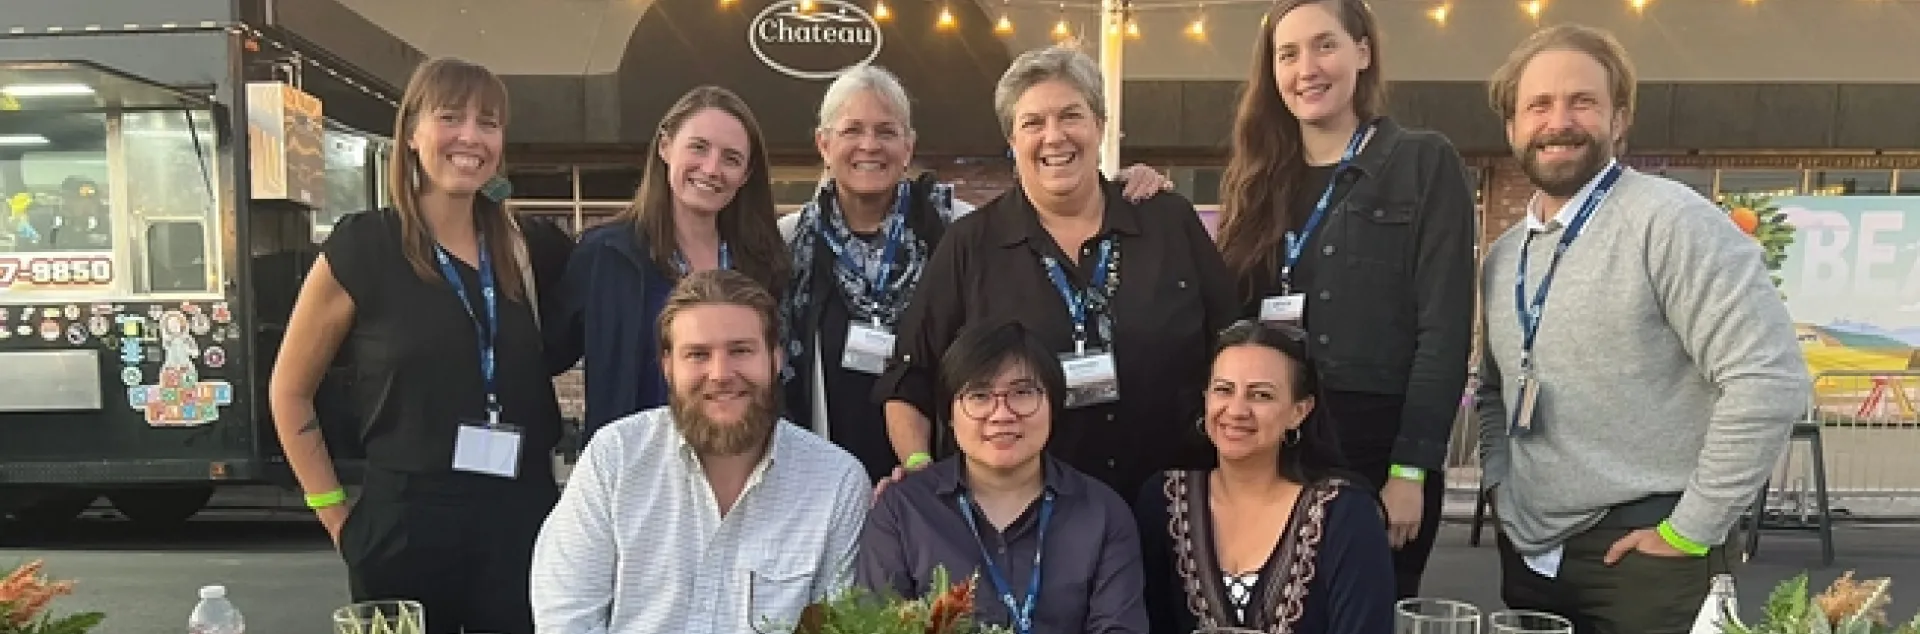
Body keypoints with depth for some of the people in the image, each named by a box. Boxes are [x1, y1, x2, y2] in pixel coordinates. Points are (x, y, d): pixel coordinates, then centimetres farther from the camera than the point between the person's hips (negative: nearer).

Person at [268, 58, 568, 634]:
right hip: (405, 531, -3)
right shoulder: (360, 248, -5)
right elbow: (290, 391, 2)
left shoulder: (525, 252, 5)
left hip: (523, 525, 3)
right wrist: (336, 515, -1)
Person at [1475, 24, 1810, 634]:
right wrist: (1500, 486, 8)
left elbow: (1771, 381, -19)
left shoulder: (1668, 220, -13)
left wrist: (1690, 529, -16)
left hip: (1640, 555, -6)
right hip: (1529, 552, 7)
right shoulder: (1503, 257, 9)